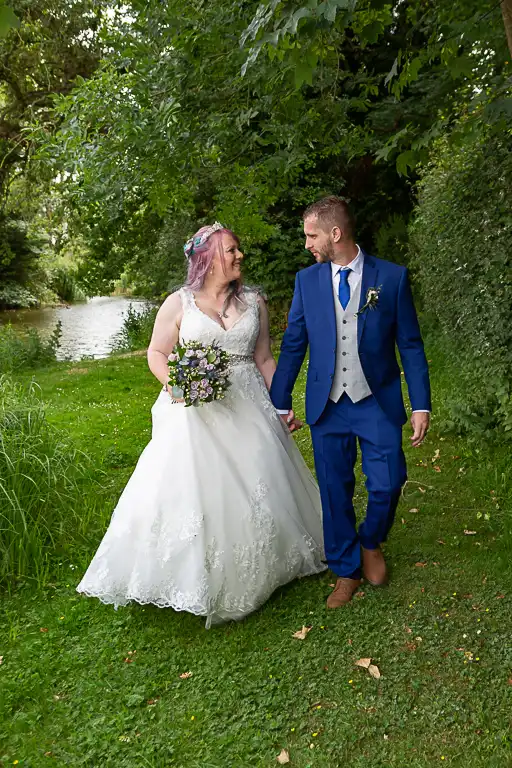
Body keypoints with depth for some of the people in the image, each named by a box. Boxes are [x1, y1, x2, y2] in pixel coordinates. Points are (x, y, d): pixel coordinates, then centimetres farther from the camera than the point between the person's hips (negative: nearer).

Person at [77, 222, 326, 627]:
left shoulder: (254, 302, 6)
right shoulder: (179, 303, -2)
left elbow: (265, 359, 9)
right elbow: (157, 353, 3)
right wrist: (173, 382, -16)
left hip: (248, 409, 3)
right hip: (196, 413, -3)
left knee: (257, 488, 9)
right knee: (191, 492, -4)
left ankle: (255, 573, 32)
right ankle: (196, 578, 17)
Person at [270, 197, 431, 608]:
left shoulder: (392, 277, -5)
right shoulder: (307, 280, 1)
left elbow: (410, 345, -2)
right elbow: (293, 345, 6)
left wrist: (421, 405, -6)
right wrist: (280, 402, 6)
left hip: (378, 403, -1)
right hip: (327, 405, 2)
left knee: (387, 485, -2)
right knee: (334, 492, 9)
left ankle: (371, 542, 33)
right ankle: (346, 571, 30)